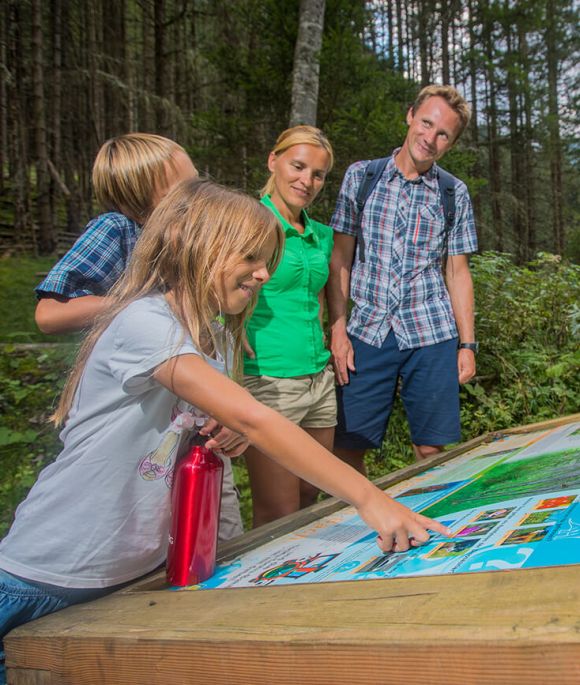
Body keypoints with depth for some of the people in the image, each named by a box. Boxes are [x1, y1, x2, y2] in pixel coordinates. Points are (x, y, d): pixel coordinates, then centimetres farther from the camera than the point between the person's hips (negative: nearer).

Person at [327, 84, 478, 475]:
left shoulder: (455, 194, 8)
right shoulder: (360, 176, 5)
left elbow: (458, 273, 10)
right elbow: (340, 259, 4)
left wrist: (468, 344, 4)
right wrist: (338, 329, -3)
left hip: (431, 333, 1)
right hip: (367, 330, 0)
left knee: (431, 449, 4)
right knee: (347, 447, -1)